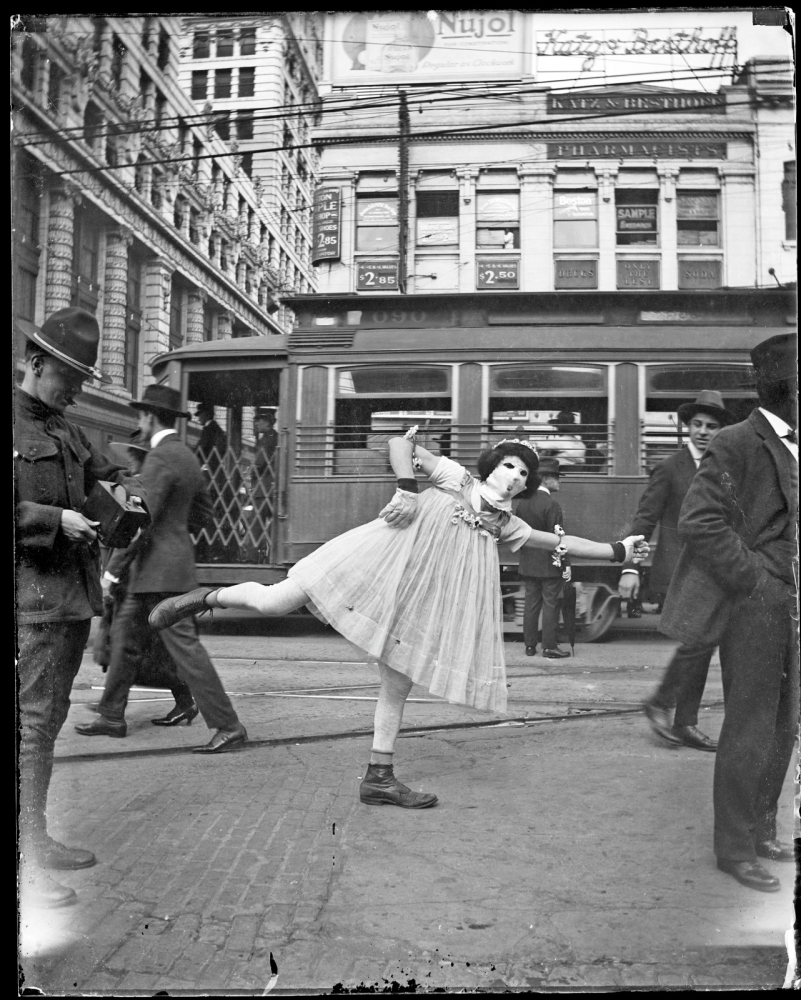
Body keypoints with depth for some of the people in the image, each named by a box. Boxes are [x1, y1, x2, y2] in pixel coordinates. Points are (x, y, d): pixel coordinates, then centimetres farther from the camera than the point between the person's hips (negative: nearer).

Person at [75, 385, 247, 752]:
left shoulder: (159, 458, -17)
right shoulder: (187, 455, 12)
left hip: (160, 567, -10)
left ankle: (227, 726, -4)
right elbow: (202, 504, 25)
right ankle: (112, 717, 27)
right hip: (160, 568, 10)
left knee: (184, 646, -8)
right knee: (125, 635, 17)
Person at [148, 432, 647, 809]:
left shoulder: (508, 525, 20)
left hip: (420, 597, 5)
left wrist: (617, 550, 22)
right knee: (276, 601, -13)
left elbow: (561, 542, 24)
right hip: (383, 561, -5)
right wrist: (407, 489, -13)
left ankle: (379, 777, 19)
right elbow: (401, 443, 2)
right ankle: (207, 597, 12)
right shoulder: (456, 477, 7)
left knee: (399, 684, 7)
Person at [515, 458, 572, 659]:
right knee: (551, 605, 2)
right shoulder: (551, 504, -16)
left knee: (531, 603, 11)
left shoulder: (523, 502, 5)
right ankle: (549, 647, 6)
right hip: (549, 564, -7)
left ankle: (530, 645, 16)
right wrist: (566, 564, -12)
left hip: (528, 564, 7)